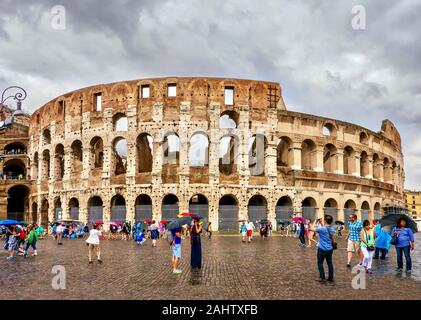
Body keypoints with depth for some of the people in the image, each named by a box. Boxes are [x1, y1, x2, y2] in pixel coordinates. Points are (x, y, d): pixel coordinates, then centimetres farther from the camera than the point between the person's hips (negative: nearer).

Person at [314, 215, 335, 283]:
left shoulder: (322, 229, -20)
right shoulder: (332, 229, 1)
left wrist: (315, 222, 3)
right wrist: (322, 224, 17)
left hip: (322, 249, -6)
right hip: (330, 249, 6)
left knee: (320, 263, 7)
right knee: (330, 263, 11)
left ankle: (322, 278, 8)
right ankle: (330, 278, 16)